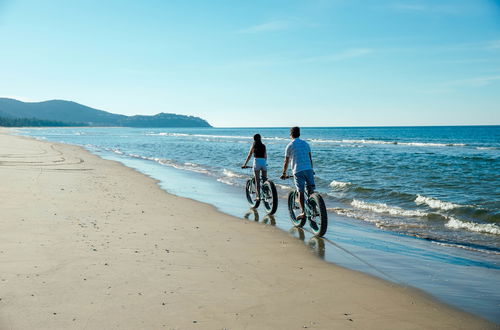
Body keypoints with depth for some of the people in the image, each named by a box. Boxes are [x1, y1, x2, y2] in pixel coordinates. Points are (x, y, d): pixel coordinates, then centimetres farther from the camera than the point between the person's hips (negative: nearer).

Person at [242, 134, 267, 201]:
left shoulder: (254, 146, 3)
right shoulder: (263, 146, 11)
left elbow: (249, 156, 3)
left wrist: (245, 164, 8)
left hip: (256, 162, -3)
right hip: (264, 163, 3)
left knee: (257, 180, -1)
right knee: (265, 179, 11)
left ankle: (258, 196, -5)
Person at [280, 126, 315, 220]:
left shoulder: (290, 146, 3)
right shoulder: (306, 144, 14)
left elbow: (286, 162, 7)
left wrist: (284, 173, 18)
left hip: (298, 171, -3)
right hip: (308, 169, 3)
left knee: (300, 192, -1)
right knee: (311, 190, 10)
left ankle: (303, 212, -5)